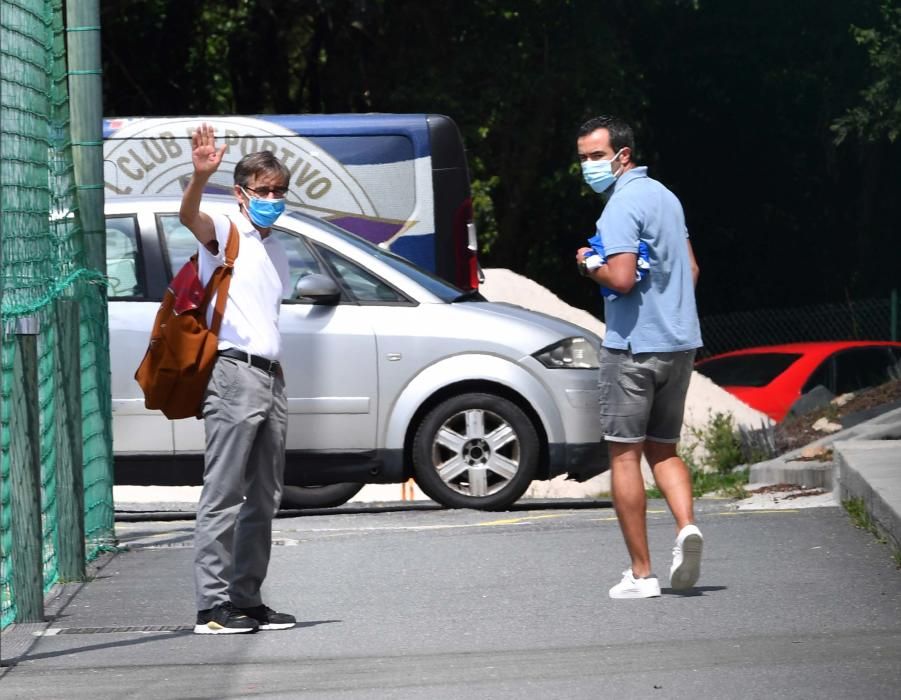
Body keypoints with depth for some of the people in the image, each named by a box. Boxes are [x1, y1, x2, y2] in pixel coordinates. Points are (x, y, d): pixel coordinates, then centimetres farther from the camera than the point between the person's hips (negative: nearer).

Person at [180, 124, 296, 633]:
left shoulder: (277, 251, 21)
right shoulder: (225, 233, -3)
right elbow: (189, 216, -25)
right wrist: (201, 176, -45)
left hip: (270, 376, 9)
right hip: (234, 373, -8)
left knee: (264, 499, 10)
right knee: (224, 494, -11)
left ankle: (248, 599, 15)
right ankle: (213, 605, -13)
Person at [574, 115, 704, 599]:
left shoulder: (621, 205, -14)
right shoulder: (665, 196, 15)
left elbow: (622, 279, -22)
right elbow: (691, 270, 20)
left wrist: (588, 265, -5)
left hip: (633, 345, -8)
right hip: (681, 342, 8)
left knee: (624, 454, -1)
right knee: (663, 449, 16)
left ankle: (641, 573, -2)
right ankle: (686, 525, -11)